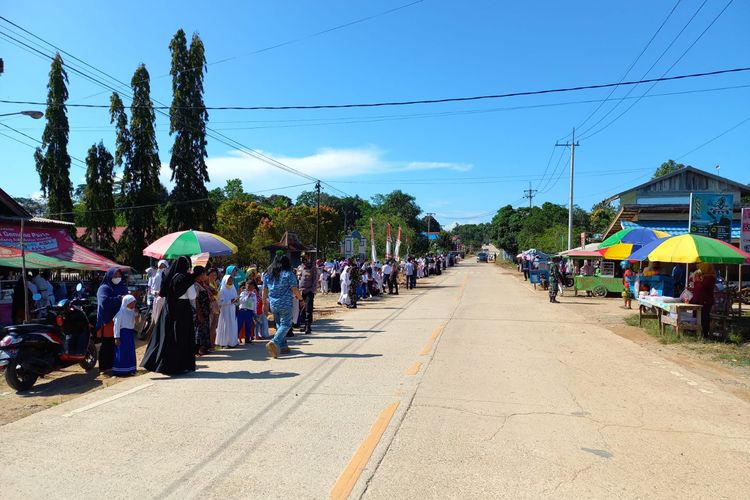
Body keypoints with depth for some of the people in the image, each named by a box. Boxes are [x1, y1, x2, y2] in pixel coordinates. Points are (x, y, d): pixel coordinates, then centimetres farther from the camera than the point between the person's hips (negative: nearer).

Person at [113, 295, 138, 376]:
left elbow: (136, 321, 16)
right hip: (123, 332, -7)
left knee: (131, 352, 9)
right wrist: (116, 337, -16)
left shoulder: (132, 311, 9)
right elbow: (117, 324, -12)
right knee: (121, 352, -5)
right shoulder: (121, 312, -11)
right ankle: (119, 371, 1)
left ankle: (130, 369, 16)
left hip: (131, 333, 7)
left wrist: (136, 314, -2)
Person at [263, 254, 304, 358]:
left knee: (279, 324, 17)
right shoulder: (288, 274, -8)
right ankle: (274, 342, -22)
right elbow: (295, 289, -7)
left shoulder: (267, 274, 8)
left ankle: (283, 346, 21)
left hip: (273, 304, 6)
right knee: (285, 324, -3)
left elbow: (264, 290, 11)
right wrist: (299, 297, 11)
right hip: (285, 304, -6)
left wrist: (264, 303, 20)